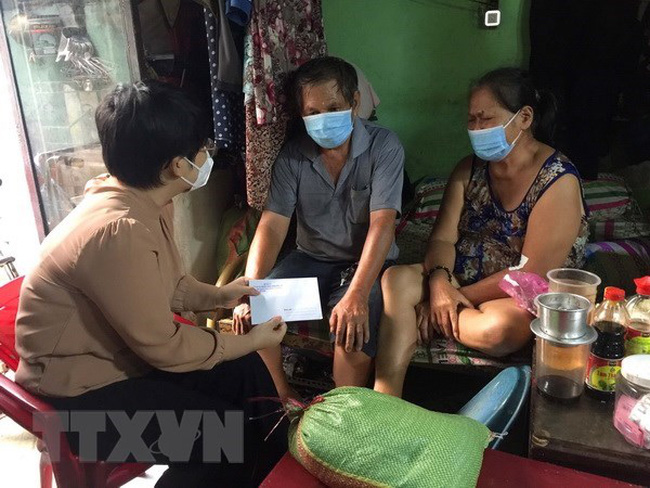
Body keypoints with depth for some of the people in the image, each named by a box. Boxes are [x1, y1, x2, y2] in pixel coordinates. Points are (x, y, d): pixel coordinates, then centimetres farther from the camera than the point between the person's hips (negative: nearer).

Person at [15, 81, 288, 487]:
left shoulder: (146, 202, -3)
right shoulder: (118, 231, -33)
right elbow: (163, 346, -25)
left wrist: (218, 296, 1)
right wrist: (250, 341, -14)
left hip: (124, 351, 9)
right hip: (82, 390, -9)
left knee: (248, 373, 5)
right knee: (232, 438, -14)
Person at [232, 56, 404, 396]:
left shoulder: (383, 147, -14)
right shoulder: (293, 155, -5)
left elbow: (382, 223, -24)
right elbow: (272, 226, -12)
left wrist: (356, 295, -37)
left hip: (366, 263, -3)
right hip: (310, 259, 4)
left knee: (353, 325, -32)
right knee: (251, 314, -17)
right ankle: (283, 400, 4)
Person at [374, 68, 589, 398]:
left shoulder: (558, 180, -13)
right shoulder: (469, 169, 6)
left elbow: (534, 273, -18)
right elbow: (443, 238, 0)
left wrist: (461, 296, -17)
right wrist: (440, 282, -21)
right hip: (460, 280, 5)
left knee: (499, 327, -39)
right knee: (395, 279, -21)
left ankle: (426, 317, -10)